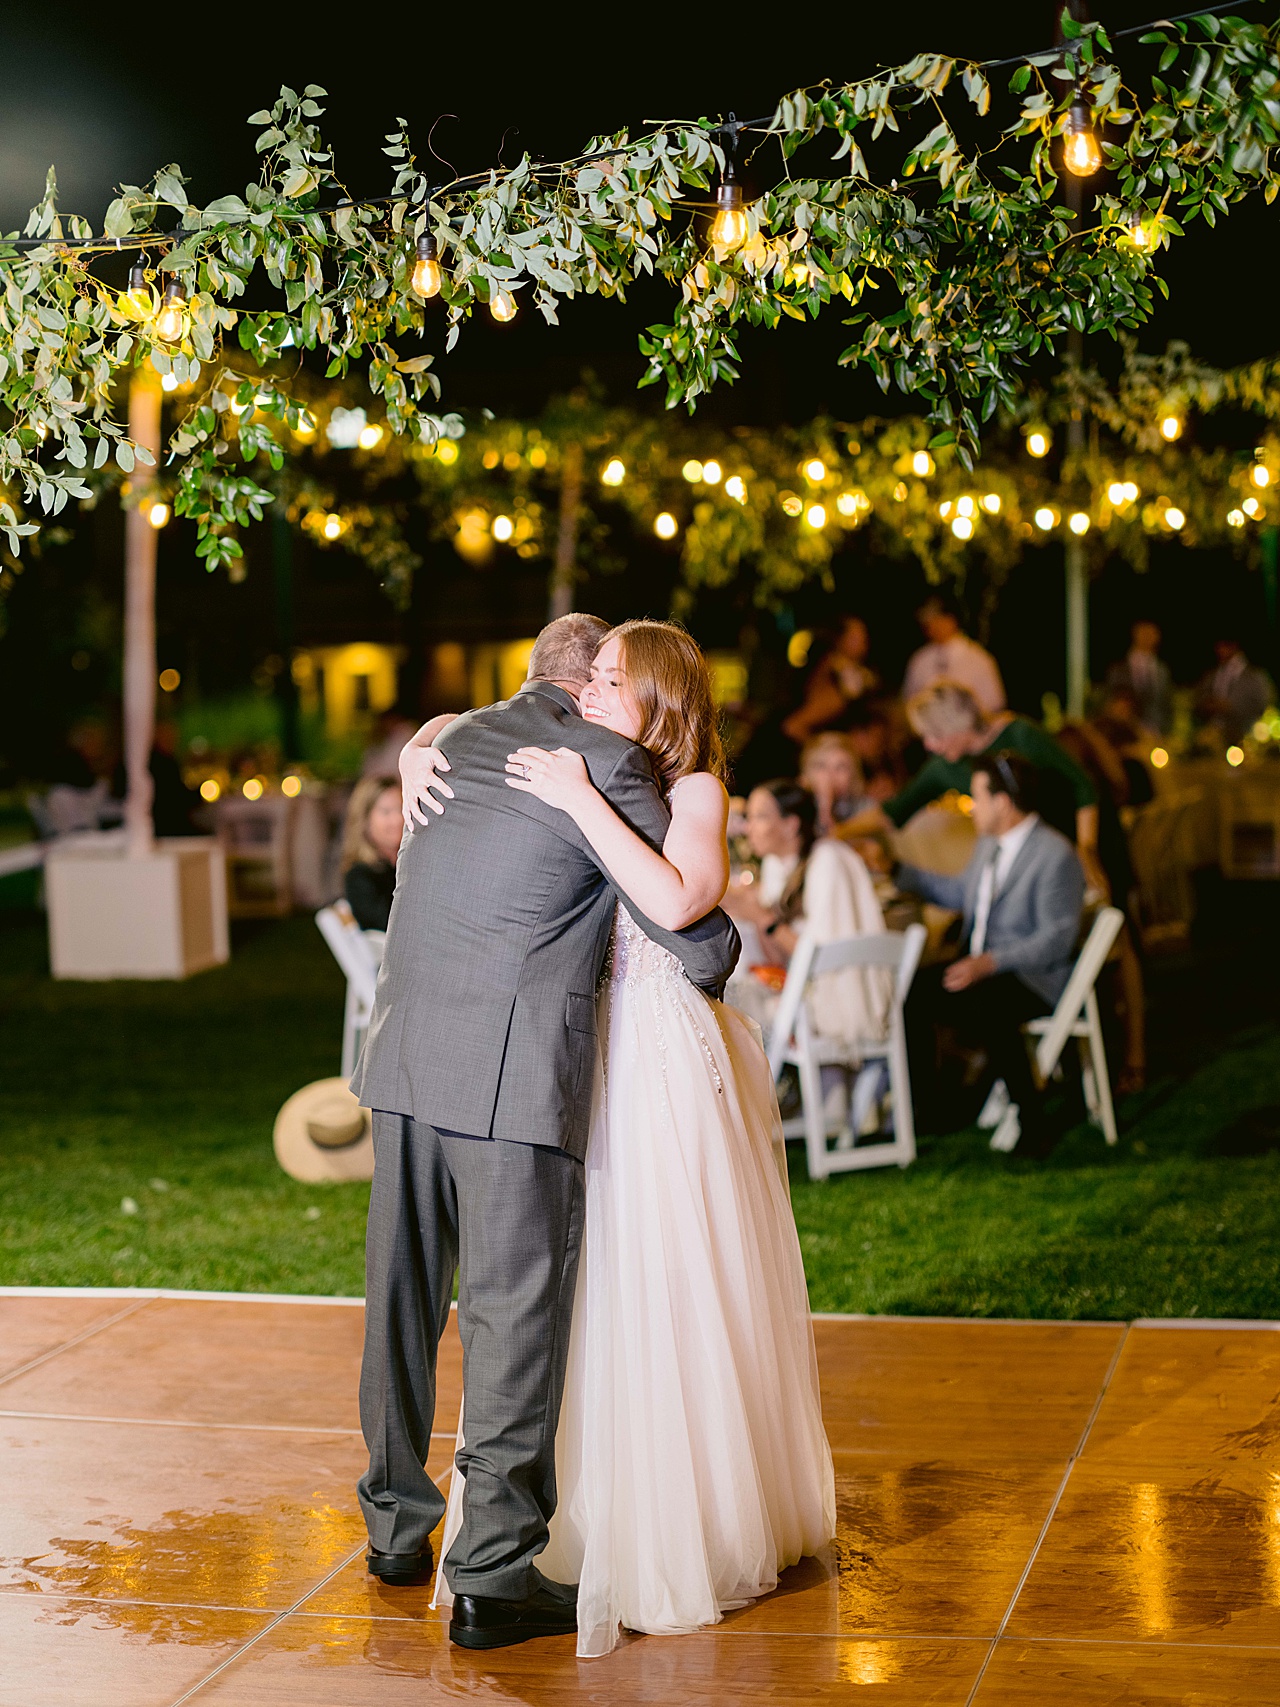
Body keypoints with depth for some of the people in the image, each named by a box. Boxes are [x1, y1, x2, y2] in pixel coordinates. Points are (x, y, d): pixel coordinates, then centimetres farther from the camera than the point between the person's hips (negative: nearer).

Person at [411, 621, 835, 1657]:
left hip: (668, 1061, -6)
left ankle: (698, 1530, 11)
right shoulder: (576, 776, 10)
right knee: (584, 1285, 10)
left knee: (668, 1289, -1)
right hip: (582, 1052, 6)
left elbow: (676, 900, -26)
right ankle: (591, 1518, 22)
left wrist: (581, 803, -24)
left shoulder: (696, 792, -6)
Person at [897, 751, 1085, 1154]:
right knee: (910, 990, -12)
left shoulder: (1056, 856, -15)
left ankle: (1029, 1116, -21)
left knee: (987, 1008, -38)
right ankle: (923, 1102, 0)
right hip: (979, 967, 8)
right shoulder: (988, 844, 12)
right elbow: (959, 894, 30)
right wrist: (896, 870, 24)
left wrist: (990, 962, -27)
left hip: (1034, 979, -8)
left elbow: (1058, 938, -19)